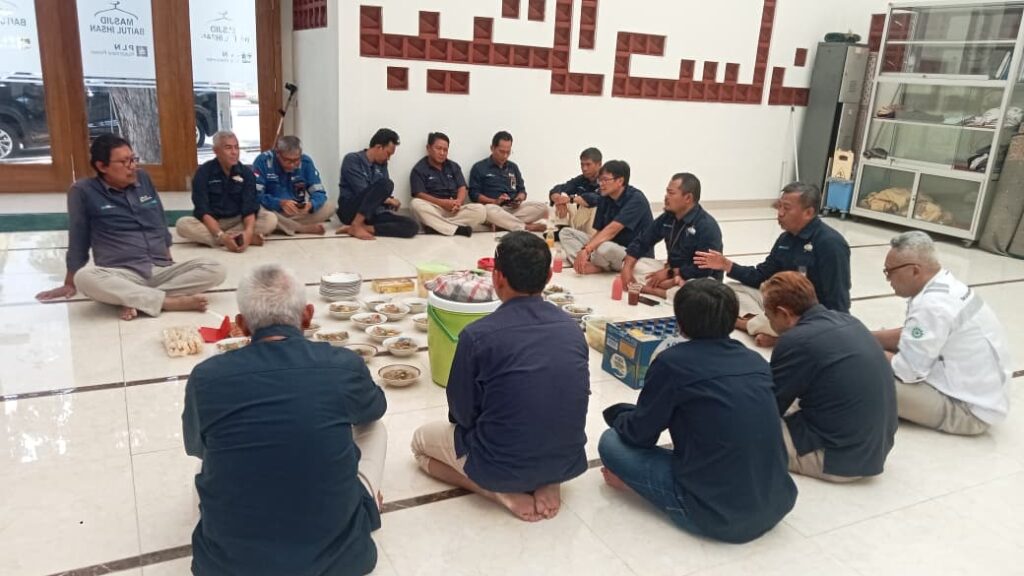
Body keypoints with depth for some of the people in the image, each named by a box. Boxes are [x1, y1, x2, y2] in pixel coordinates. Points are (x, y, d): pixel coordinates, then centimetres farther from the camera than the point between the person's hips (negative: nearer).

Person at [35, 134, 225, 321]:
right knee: (84, 278, -37)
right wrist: (70, 284, 15)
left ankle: (135, 300, -26)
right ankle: (173, 302, -35)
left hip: (161, 270, 4)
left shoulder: (143, 178, 12)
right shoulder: (83, 191, 1)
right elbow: (78, 239, 8)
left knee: (215, 270, -22)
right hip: (121, 275, -3)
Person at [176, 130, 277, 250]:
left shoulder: (246, 173, -5)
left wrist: (248, 231, -36)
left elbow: (249, 207, -13)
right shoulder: (203, 173, -12)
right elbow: (203, 211, -18)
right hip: (210, 222, -1)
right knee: (183, 224, -32)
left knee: (270, 219, -22)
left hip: (238, 221, 1)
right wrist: (221, 235, -35)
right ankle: (239, 239, -33)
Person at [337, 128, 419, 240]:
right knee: (385, 184, -29)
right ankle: (356, 225, -26)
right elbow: (362, 192, -16)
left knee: (412, 226, -19)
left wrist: (390, 203, -9)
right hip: (351, 210, -6)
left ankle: (363, 227, -27)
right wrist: (389, 200, -8)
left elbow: (384, 191, 13)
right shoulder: (352, 159, -6)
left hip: (372, 212, 6)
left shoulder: (382, 164, 14)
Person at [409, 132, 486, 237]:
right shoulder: (419, 169, 3)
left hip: (454, 210, 3)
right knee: (417, 204, -36)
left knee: (480, 210, -24)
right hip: (433, 209, -3)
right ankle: (457, 229, -38)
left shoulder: (454, 166, 16)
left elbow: (462, 188, 7)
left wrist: (458, 202, -18)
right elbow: (419, 195, -8)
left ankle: (436, 225, -30)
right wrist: (442, 203, -23)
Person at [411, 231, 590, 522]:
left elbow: (461, 413, -6)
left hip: (502, 466, -4)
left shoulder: (478, 334, -18)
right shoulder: (571, 328, -3)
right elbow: (571, 400, 9)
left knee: (421, 440, 23)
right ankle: (547, 483, 9)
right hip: (568, 461, 5)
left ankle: (503, 491, 2)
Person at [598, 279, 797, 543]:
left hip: (718, 515, -6)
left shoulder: (673, 362, -11)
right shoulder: (756, 360, 6)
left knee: (611, 442, 5)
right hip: (779, 504, 6)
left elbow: (639, 435, -3)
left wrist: (620, 418, 21)